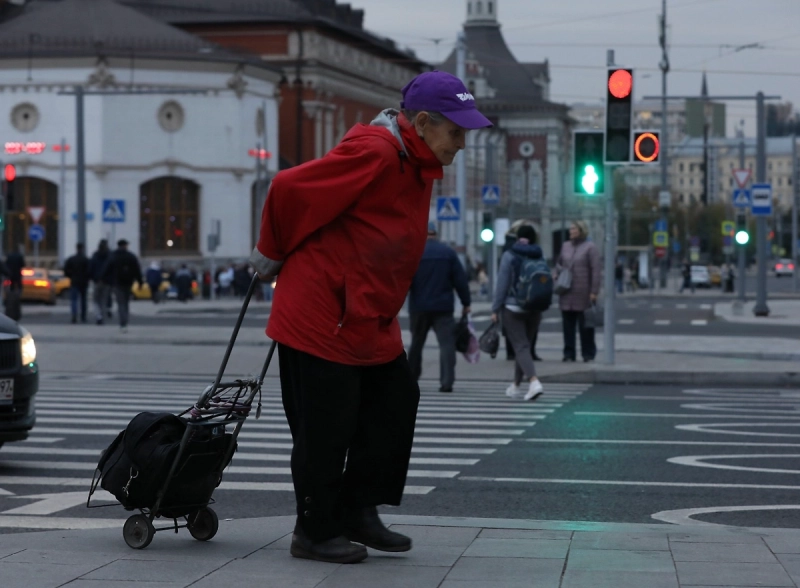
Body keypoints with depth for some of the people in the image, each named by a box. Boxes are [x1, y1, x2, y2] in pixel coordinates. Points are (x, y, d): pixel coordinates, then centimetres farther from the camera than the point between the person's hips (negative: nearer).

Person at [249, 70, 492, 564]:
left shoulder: (418, 166, 8)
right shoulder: (373, 154, -23)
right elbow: (290, 190, -19)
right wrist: (272, 256, -3)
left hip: (372, 322, 9)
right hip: (320, 316, -9)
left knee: (396, 408, 9)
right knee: (326, 428, -1)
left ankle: (358, 512, 22)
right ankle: (316, 532, 14)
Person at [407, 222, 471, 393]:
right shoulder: (448, 252, 3)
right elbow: (460, 280, 2)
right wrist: (466, 303, 7)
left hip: (419, 308, 0)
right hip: (443, 308, 0)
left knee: (416, 343, 15)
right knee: (447, 343, -4)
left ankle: (410, 378, 25)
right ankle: (447, 382, -16)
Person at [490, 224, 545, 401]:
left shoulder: (509, 256, -8)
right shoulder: (539, 257, 3)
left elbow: (502, 285, -10)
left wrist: (495, 309, -4)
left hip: (513, 308, -4)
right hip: (535, 309, 4)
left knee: (520, 347, -7)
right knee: (525, 345, 15)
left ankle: (534, 381, -27)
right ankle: (515, 386, 23)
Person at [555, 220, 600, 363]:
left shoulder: (590, 247, -3)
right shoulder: (565, 246, 14)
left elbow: (596, 270, -8)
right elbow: (558, 263, 27)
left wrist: (594, 292, -15)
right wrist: (559, 272, 3)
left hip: (583, 293, -5)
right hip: (567, 293, 5)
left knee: (585, 325, 0)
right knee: (568, 324, 5)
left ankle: (588, 353, 7)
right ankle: (569, 354, 10)